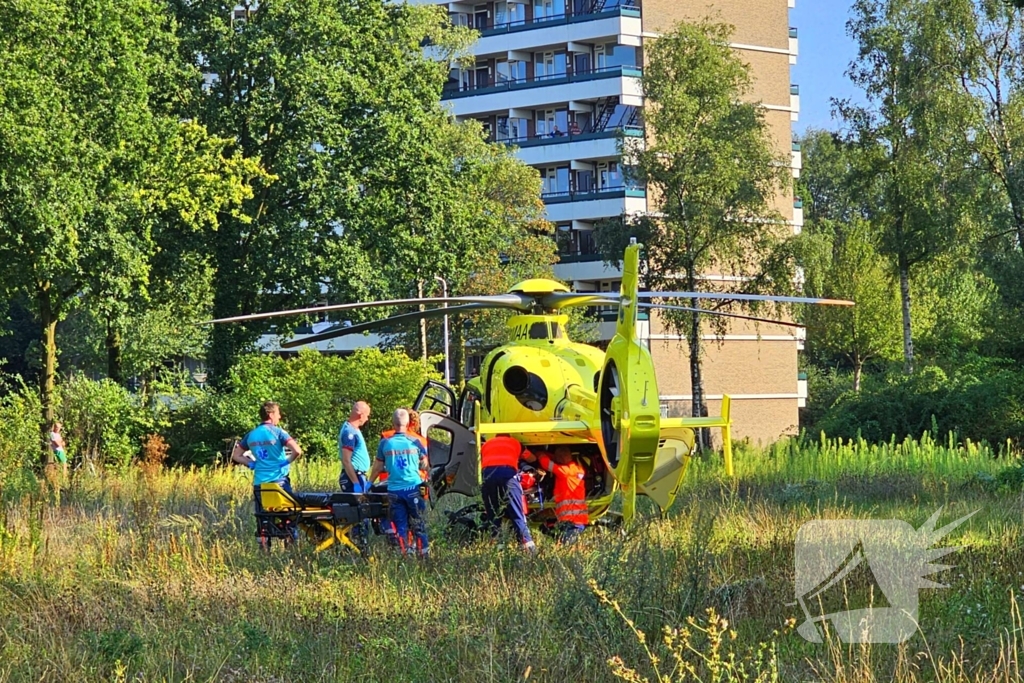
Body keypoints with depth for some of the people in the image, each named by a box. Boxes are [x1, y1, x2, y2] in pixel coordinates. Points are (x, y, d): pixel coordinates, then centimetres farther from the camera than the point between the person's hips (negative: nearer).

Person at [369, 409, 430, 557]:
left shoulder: (385, 443, -1)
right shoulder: (415, 442, -1)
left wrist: (369, 483, 24)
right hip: (413, 488, -1)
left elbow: (377, 467, 8)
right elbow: (424, 465, 11)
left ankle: (406, 554, 4)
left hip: (394, 490, 1)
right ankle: (424, 553, 5)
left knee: (400, 526, 6)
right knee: (419, 524, 5)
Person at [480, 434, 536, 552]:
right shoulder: (515, 443, 33)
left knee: (492, 516, 10)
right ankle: (528, 544, -14)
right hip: (508, 472, -1)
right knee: (517, 515, -1)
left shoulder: (486, 444, 35)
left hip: (487, 473, 1)